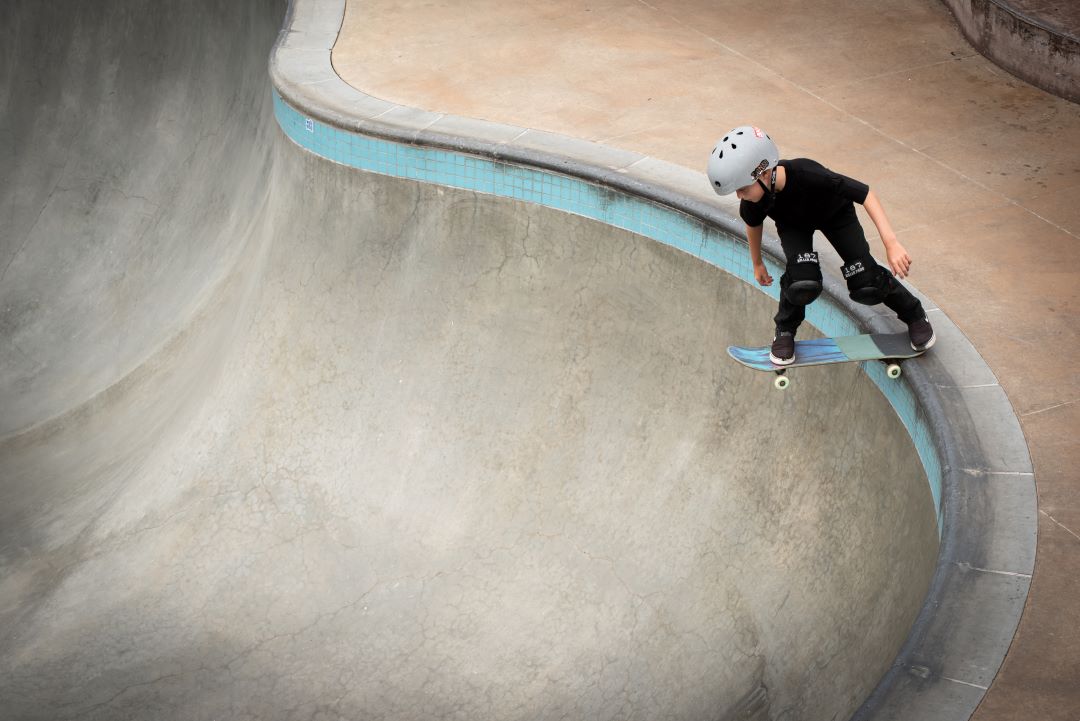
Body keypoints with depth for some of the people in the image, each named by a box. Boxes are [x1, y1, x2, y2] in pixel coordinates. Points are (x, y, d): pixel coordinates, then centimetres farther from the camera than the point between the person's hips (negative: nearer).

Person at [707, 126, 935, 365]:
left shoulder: (807, 175, -45)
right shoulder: (752, 201, -32)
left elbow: (865, 194, -37)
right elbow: (753, 225, -6)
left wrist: (891, 242, -44)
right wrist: (757, 264, 10)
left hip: (834, 213, -1)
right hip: (792, 225, 2)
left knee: (866, 284, -10)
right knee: (803, 282, -27)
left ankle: (913, 314, 20)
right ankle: (785, 330, 3)